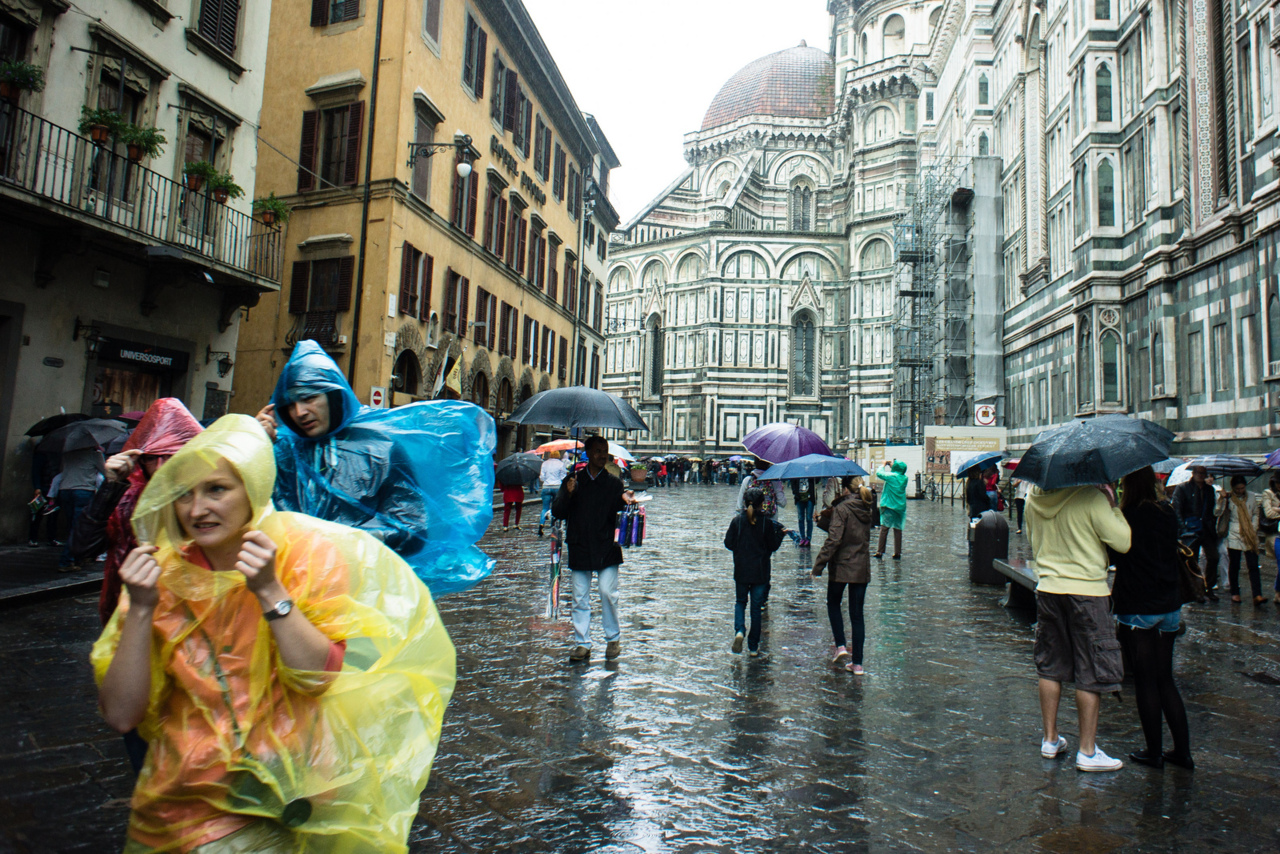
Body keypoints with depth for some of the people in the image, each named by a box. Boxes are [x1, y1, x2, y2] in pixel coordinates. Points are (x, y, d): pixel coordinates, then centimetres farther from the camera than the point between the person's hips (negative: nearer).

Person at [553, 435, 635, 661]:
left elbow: (615, 510, -7)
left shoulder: (613, 483, 6)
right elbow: (557, 512, 1)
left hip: (606, 548, -1)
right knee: (580, 598, 3)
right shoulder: (573, 481, 8)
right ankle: (582, 644, 14)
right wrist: (568, 494, -17)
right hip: (579, 548, 1)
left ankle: (613, 639, 13)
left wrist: (624, 500, -28)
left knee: (608, 593, -6)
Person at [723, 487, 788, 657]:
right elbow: (773, 546, -2)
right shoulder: (766, 522, -8)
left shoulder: (737, 520, -5)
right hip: (760, 572, -1)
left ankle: (739, 630, -9)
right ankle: (753, 647, 14)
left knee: (741, 602, 18)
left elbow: (728, 543, -3)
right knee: (756, 607, 9)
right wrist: (781, 534, 14)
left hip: (741, 571, 1)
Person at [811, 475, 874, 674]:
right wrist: (823, 521, 17)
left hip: (842, 565, -5)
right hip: (862, 567, 5)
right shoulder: (865, 509, 7)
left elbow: (834, 539, -21)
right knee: (857, 613, 8)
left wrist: (818, 565, -18)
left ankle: (841, 645, 8)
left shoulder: (841, 509, -14)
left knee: (833, 603, 20)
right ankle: (857, 663, 9)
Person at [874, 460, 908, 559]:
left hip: (889, 505, -5)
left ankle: (880, 552, -1)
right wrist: (890, 466, 16)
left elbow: (879, 473, -2)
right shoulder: (904, 478, 4)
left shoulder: (891, 476, -11)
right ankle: (897, 553, 10)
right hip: (901, 506, 5)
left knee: (884, 528, 0)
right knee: (898, 529, 8)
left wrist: (883, 465, 14)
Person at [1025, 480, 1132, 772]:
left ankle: (1050, 740, 25)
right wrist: (1113, 504, -1)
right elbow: (1123, 543, -12)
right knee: (1091, 674, 7)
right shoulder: (1091, 497, -16)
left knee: (1050, 668, 15)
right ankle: (1087, 751, 14)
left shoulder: (1034, 498, 2)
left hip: (1047, 589, 5)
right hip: (1087, 591, -5)